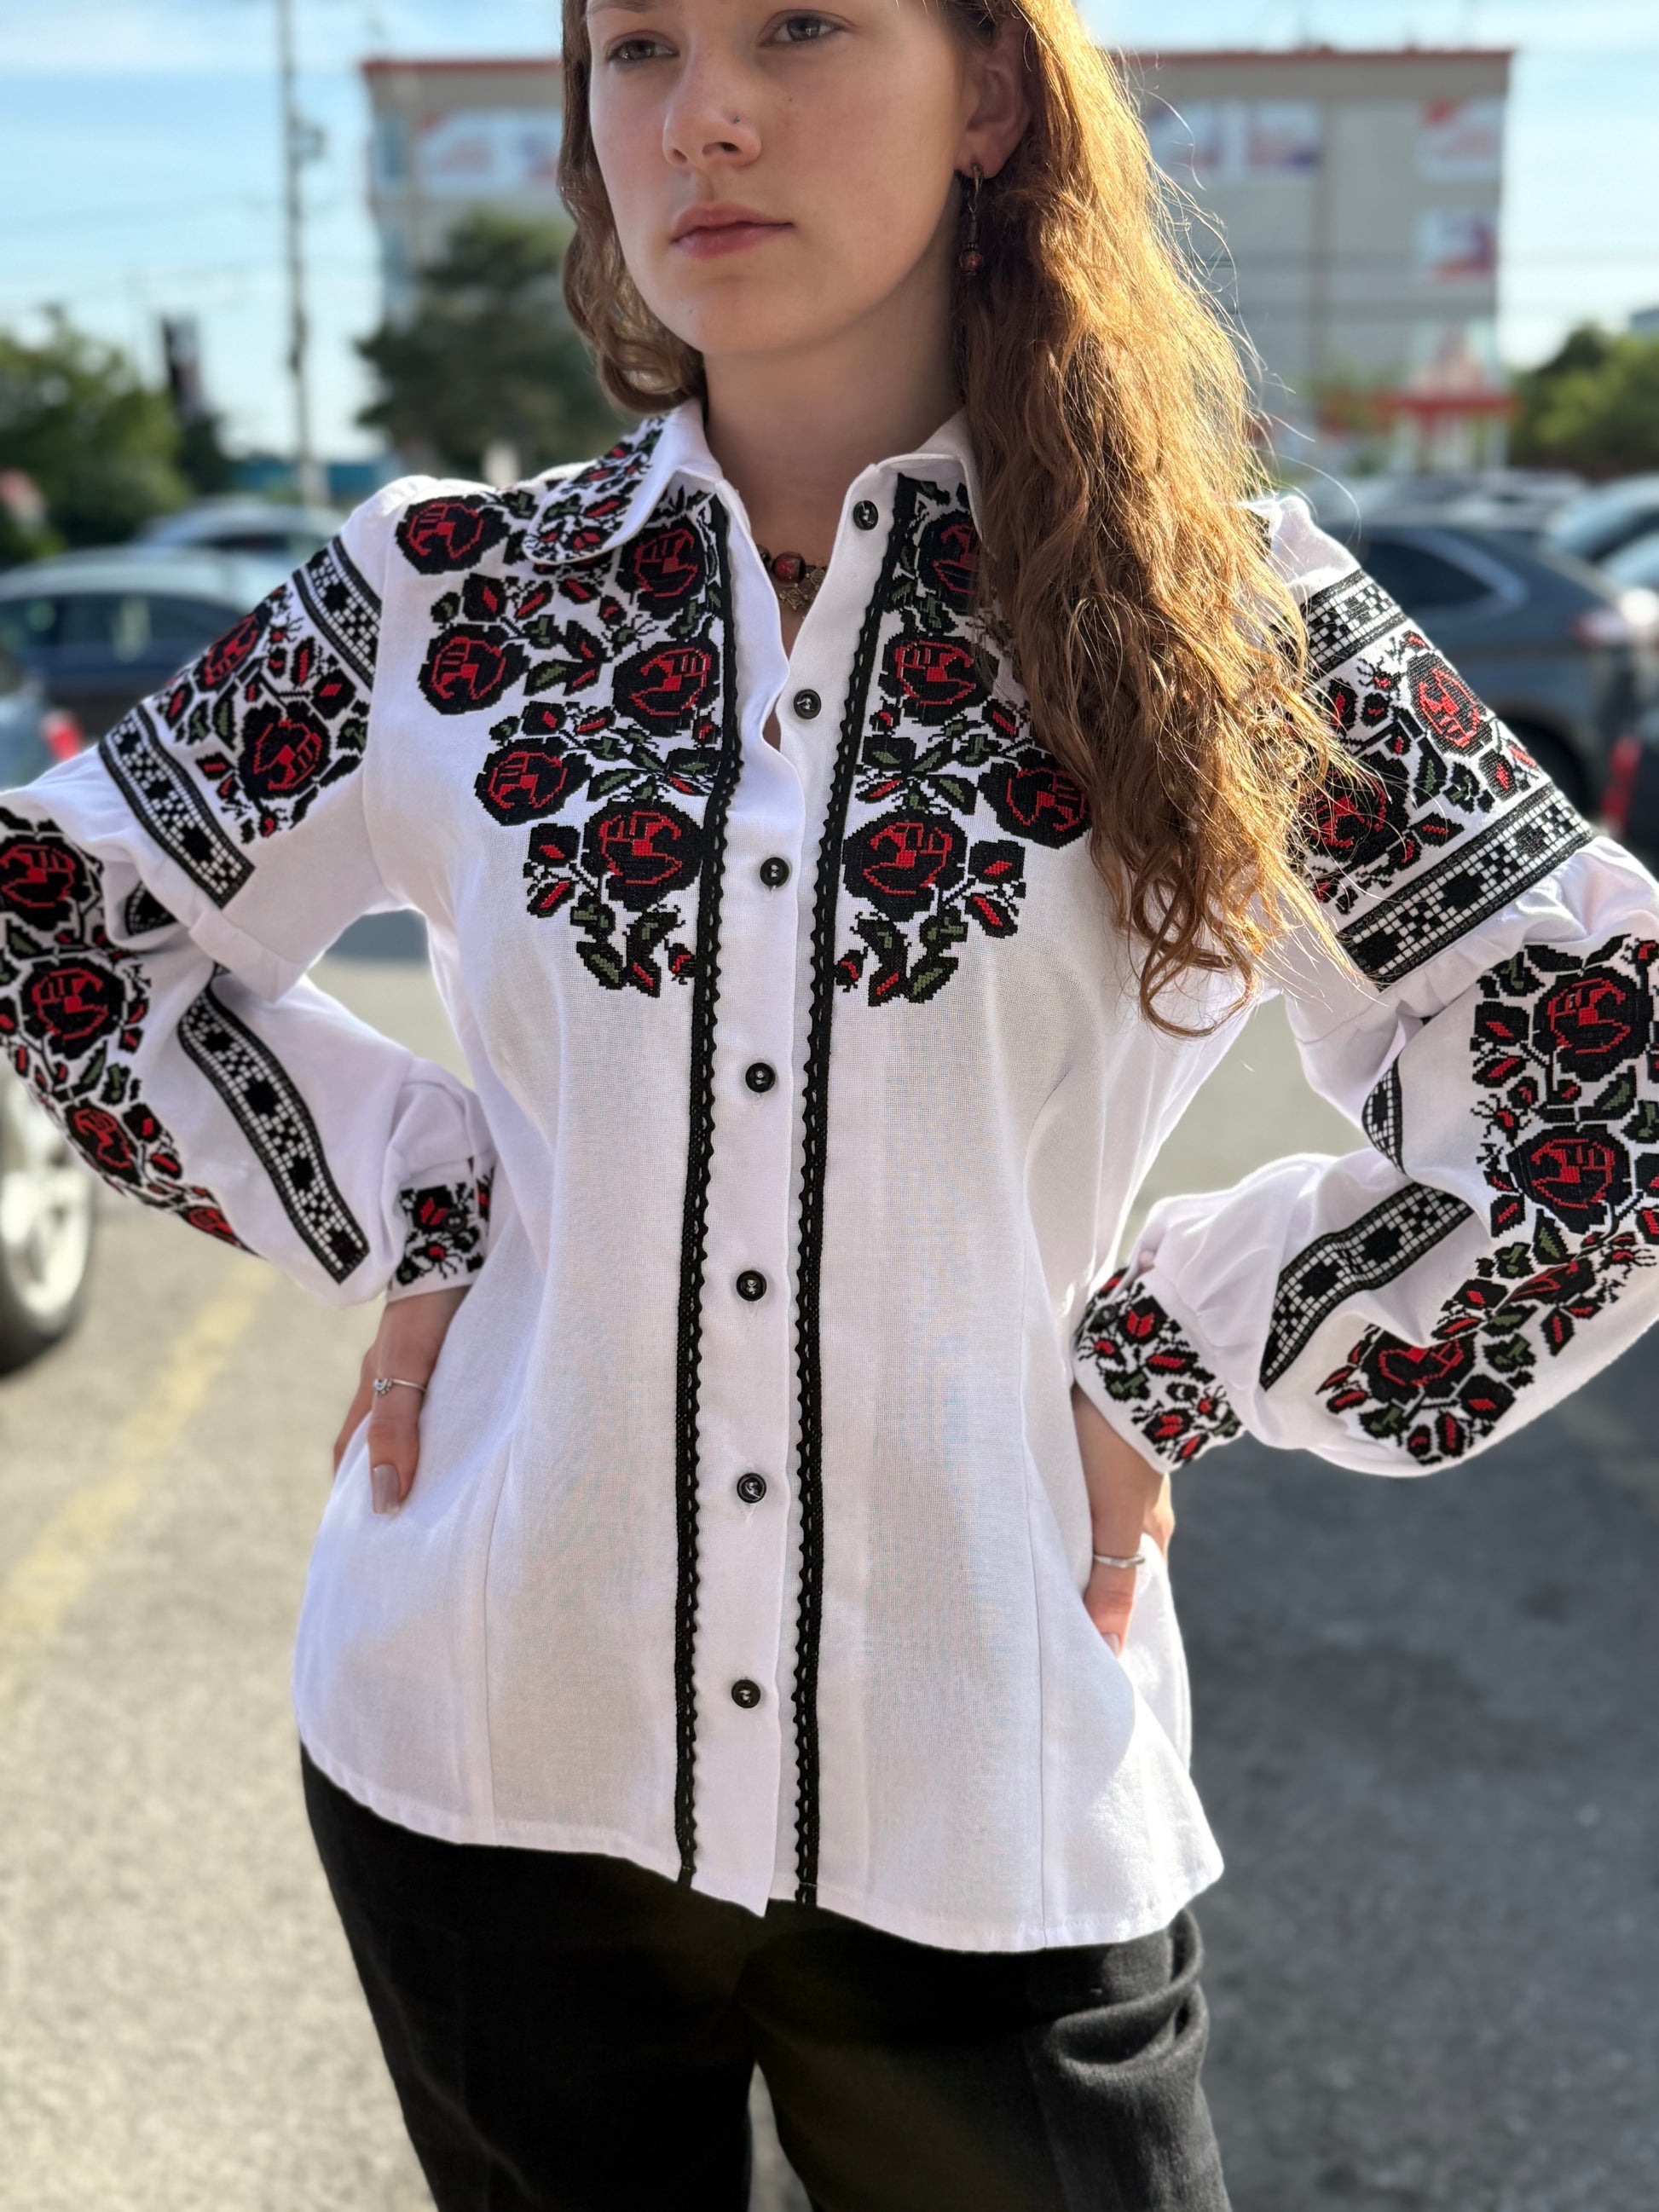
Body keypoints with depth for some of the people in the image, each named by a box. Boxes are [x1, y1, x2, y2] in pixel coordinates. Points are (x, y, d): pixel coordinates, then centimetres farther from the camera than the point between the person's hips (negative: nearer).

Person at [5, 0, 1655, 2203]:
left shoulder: (1221, 616, -6)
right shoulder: (444, 601, -1)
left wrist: (1157, 1368, -6)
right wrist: (408, 1217, -2)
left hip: (985, 1819, -1)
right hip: (482, 1763, 2)